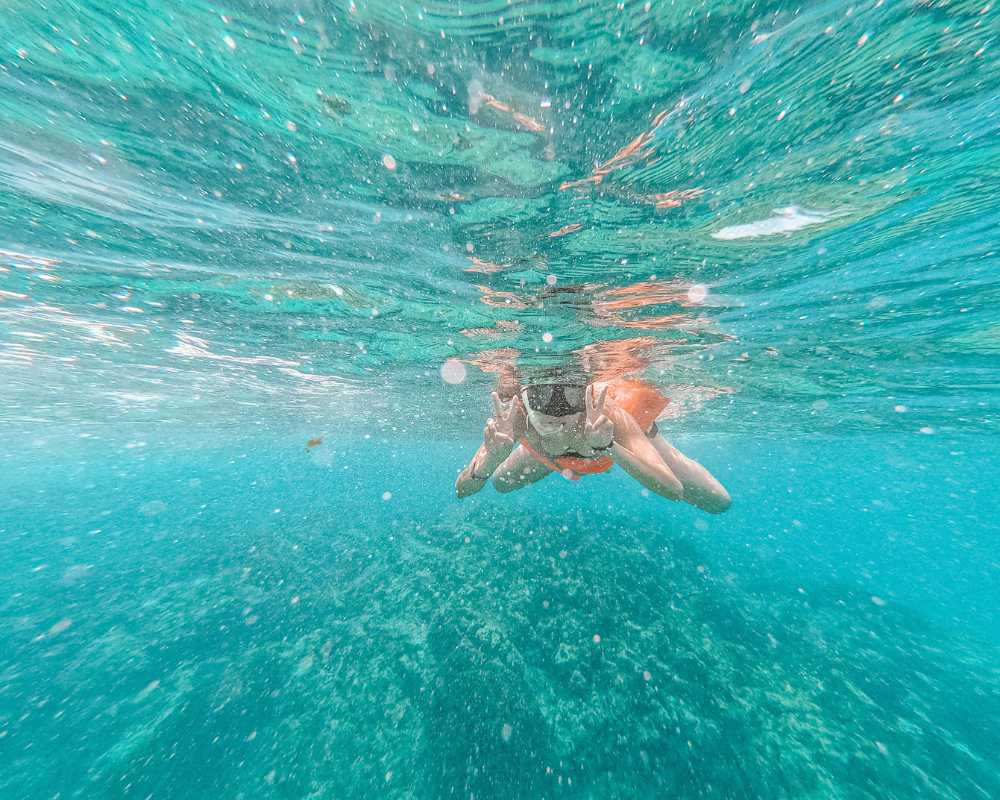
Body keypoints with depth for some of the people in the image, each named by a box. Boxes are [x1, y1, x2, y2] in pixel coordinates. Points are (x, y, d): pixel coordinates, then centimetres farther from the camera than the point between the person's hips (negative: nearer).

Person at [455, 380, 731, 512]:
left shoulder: (606, 412, -43)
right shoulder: (515, 416, -38)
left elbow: (673, 490, -42)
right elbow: (462, 491, -33)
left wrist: (608, 448, -57)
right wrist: (493, 456, -54)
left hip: (621, 441, -1)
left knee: (718, 503, 7)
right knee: (500, 483, 18)